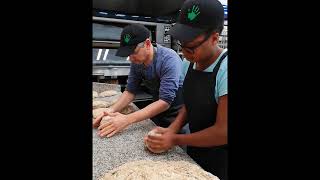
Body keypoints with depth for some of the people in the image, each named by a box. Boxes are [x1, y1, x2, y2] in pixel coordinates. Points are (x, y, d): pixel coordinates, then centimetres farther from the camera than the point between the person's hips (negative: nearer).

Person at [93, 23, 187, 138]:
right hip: (158, 112, 5)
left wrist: (127, 119, -37)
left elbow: (165, 102, -33)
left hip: (177, 115, -5)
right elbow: (131, 90, -2)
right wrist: (112, 110, -19)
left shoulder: (169, 60, -28)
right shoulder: (137, 61, -8)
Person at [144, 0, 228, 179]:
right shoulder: (189, 62, -5)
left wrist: (175, 140, -17)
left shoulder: (224, 69, -28)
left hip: (219, 162, -6)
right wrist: (172, 129, -11)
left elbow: (223, 132, -26)